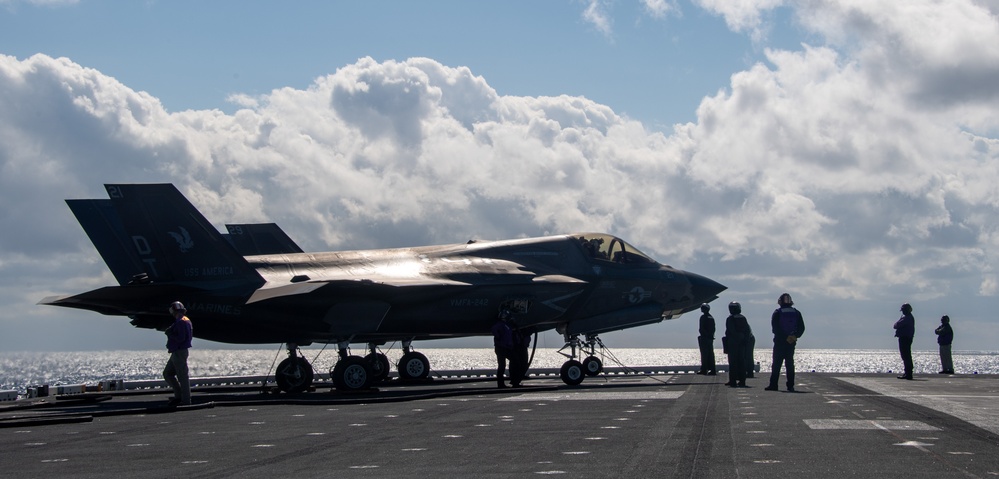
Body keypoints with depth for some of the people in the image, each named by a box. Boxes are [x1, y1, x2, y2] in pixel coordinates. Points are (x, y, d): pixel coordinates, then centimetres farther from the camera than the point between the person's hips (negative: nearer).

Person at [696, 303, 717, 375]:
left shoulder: (703, 317, -12)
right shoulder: (711, 317, 12)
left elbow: (701, 328, -16)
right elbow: (713, 329, 13)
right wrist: (711, 335, 16)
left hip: (704, 337, -7)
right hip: (710, 337, 7)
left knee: (704, 354, -5)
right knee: (711, 354, 8)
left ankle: (703, 370, -4)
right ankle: (712, 370, 7)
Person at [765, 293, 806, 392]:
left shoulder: (777, 313, -5)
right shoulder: (796, 313, 6)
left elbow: (775, 328, -13)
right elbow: (801, 328, 3)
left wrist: (785, 337, -11)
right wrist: (795, 336, -4)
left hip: (779, 342, -3)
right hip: (792, 343, 3)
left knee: (777, 363, 0)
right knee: (790, 364, 7)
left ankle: (773, 385, -4)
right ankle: (790, 386, 3)